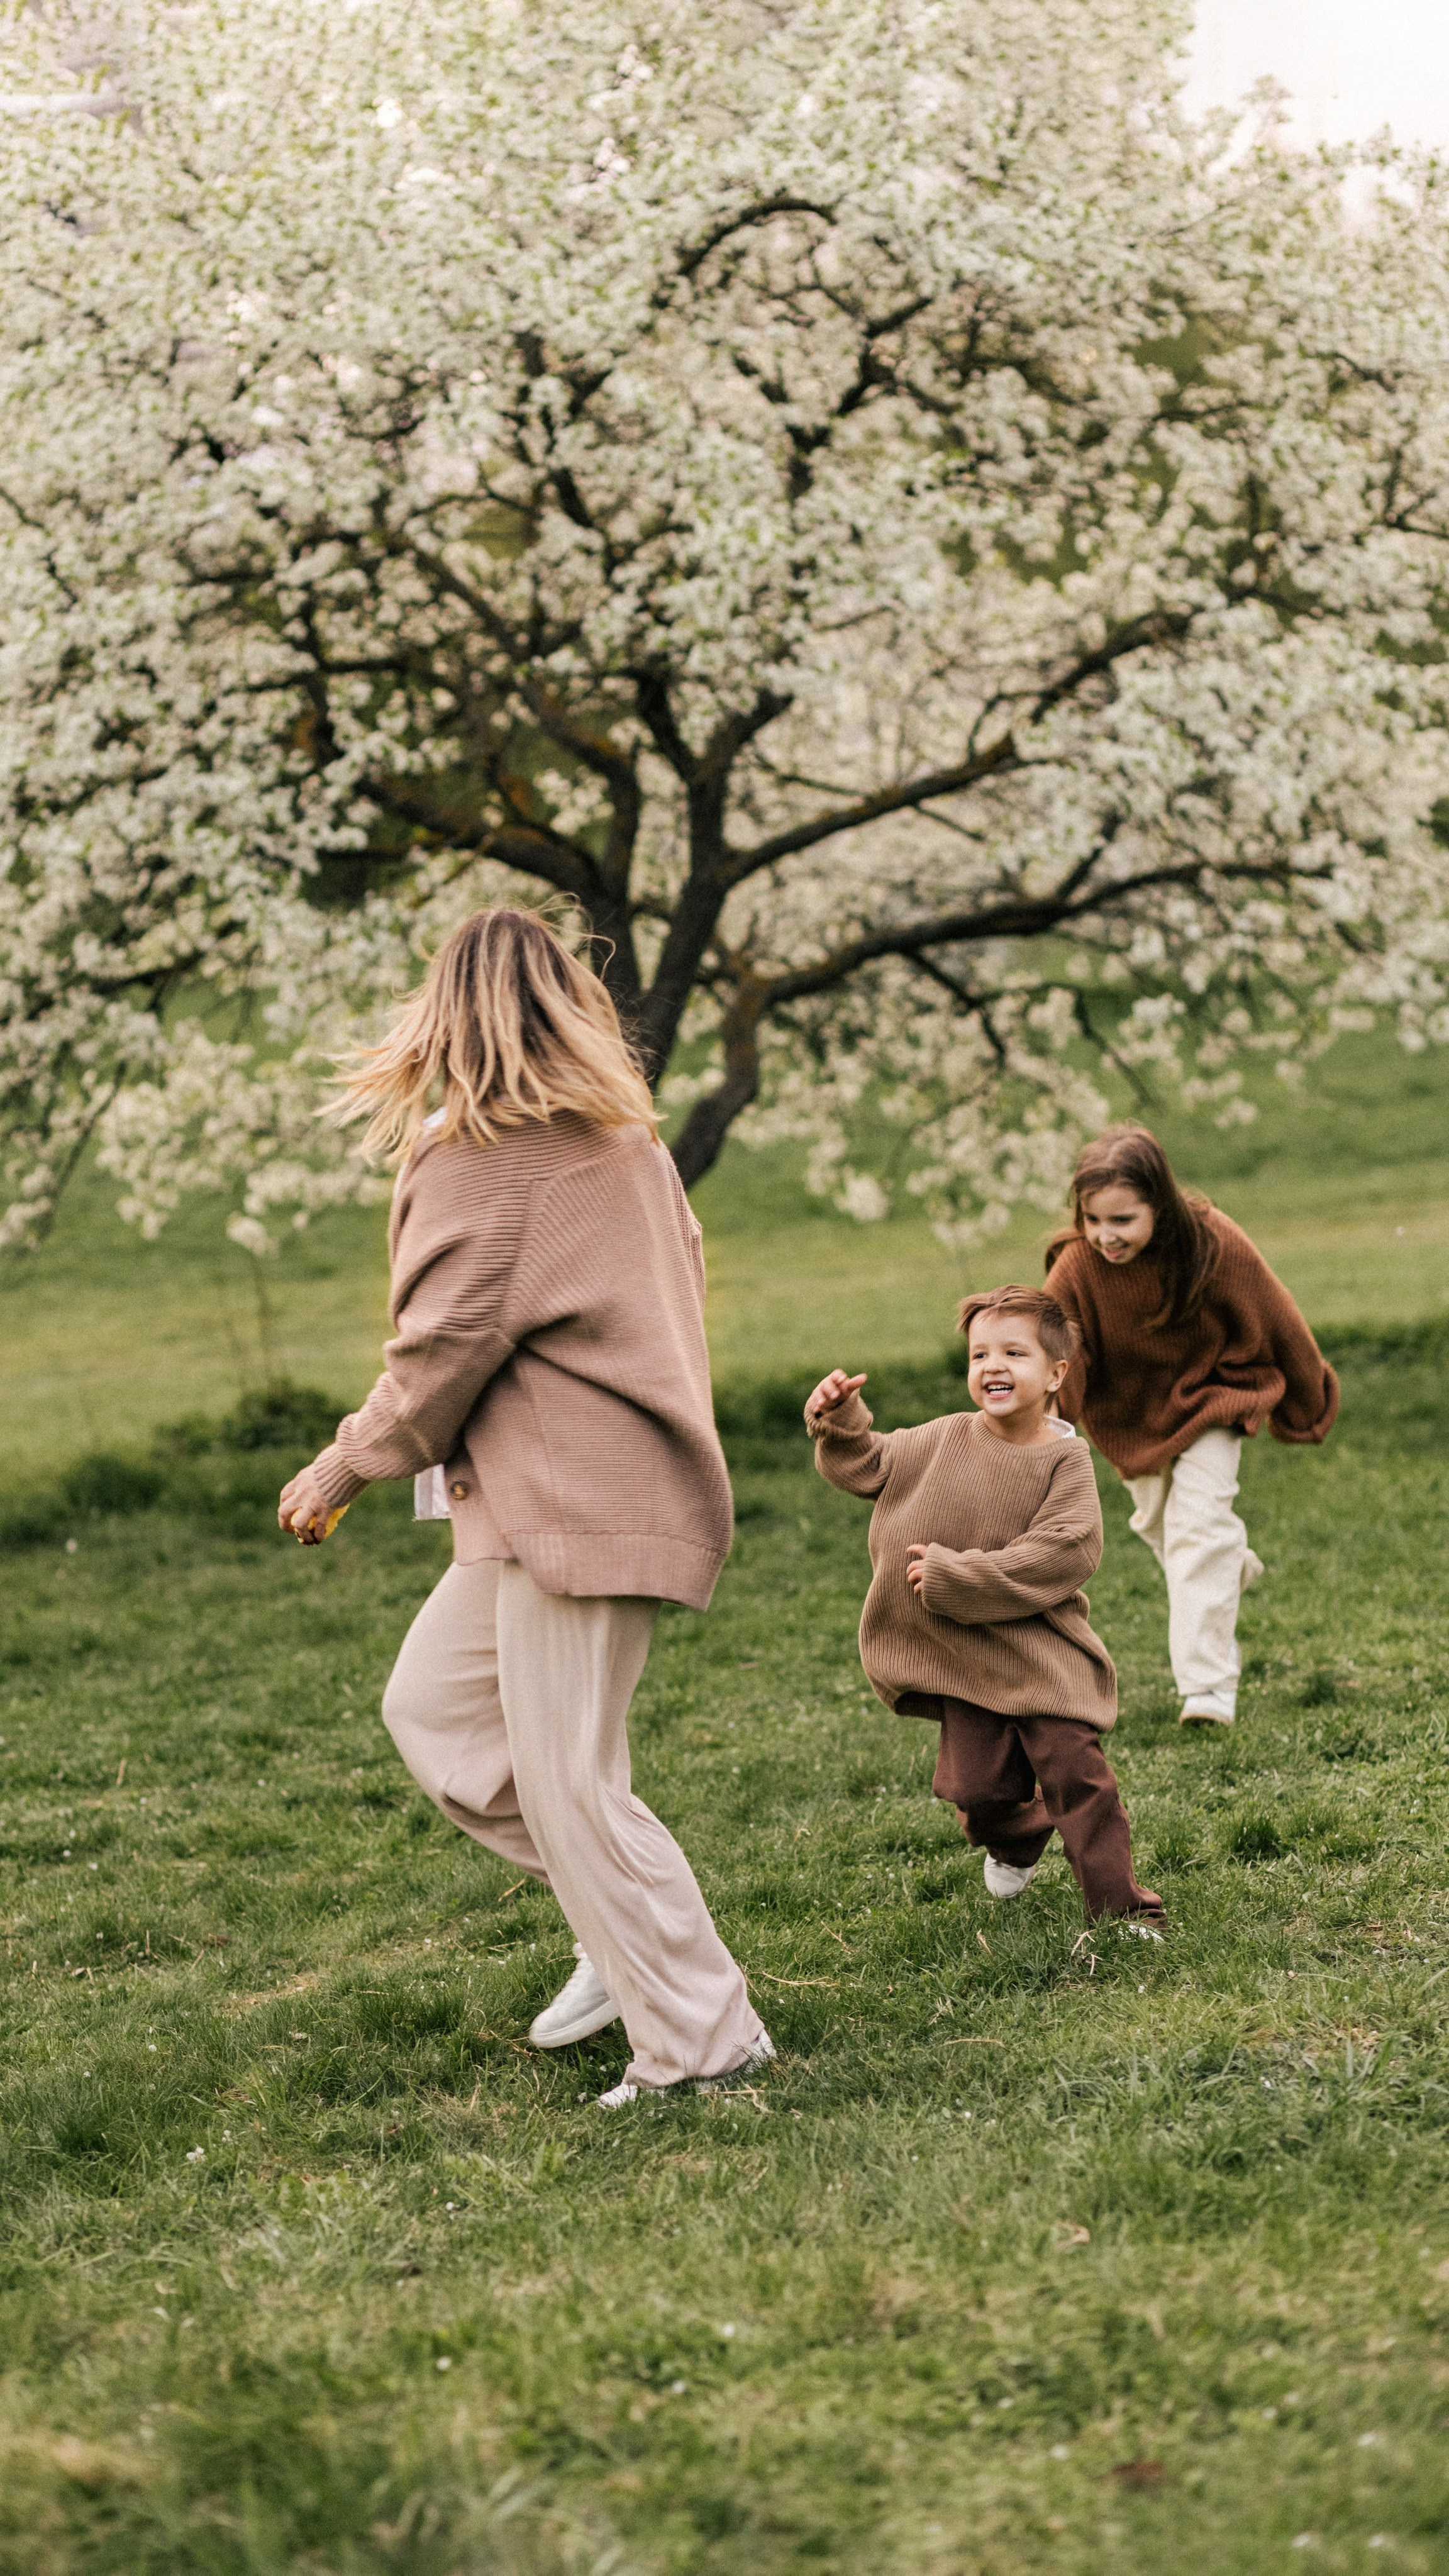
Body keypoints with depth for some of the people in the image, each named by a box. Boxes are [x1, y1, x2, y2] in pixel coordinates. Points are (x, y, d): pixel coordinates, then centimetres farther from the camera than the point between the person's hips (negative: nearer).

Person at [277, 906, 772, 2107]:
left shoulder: (482, 1161, -13)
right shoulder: (628, 1139, 12)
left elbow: (443, 1353, -14)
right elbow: (673, 1291, 18)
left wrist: (341, 1472, 0)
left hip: (572, 1505, -9)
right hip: (640, 1473, 9)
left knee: (568, 1783, -4)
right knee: (431, 1708, 17)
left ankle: (703, 2041, 0)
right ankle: (633, 1929, 16)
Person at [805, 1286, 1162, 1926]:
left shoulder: (1064, 1460, -11)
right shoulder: (945, 1441, 2)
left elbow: (1059, 1555, -22)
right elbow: (866, 1466, 16)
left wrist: (953, 1576, -22)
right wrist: (839, 1422, -5)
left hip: (1041, 1653, -4)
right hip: (964, 1659, 4)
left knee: (1075, 1771, -11)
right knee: (979, 1789, 3)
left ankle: (1119, 1907, -2)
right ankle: (1018, 1840, 39)